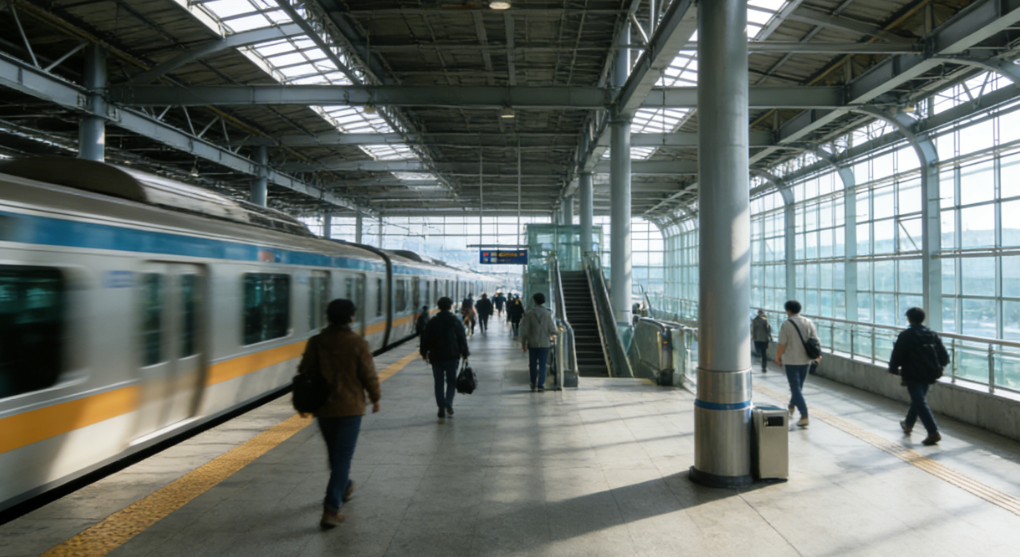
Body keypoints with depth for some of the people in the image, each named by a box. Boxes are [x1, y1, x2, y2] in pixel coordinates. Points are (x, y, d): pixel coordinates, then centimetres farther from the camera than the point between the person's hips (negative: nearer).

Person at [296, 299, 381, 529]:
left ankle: (344, 486, 45)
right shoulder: (358, 344, -12)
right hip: (350, 407, -4)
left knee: (334, 452, 23)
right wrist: (375, 398, 8)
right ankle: (331, 509, -6)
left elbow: (304, 372, 1)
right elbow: (369, 375, -8)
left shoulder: (316, 342, -4)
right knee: (343, 456, 1)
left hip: (323, 407, 4)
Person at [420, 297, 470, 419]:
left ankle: (441, 408, 6)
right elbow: (462, 339, -1)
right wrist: (465, 353, 9)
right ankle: (448, 402, -10)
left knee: (439, 383, 8)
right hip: (452, 357, -1)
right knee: (451, 381, 10)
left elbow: (425, 339, 4)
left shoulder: (432, 322, 1)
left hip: (436, 357, 1)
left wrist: (424, 352, 17)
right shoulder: (455, 321, -2)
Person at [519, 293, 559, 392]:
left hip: (532, 343, 0)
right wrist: (552, 334, 17)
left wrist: (523, 342, 2)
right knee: (542, 365, 4)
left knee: (532, 364, 15)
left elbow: (525, 330, -8)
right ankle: (541, 386, 0)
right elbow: (552, 330, -7)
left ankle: (533, 383, 27)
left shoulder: (529, 313, -8)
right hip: (545, 343, 0)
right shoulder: (548, 313, -8)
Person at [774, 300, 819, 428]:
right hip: (805, 360, 6)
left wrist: (777, 358, 0)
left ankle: (804, 415, -10)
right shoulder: (808, 322, 2)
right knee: (799, 385, 21)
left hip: (791, 361, -6)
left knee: (795, 388, -2)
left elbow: (782, 345, -14)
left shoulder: (786, 324, -14)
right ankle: (791, 407, 39)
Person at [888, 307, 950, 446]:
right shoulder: (933, 335, 7)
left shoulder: (905, 336, -10)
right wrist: (939, 368, 25)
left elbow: (897, 355, -11)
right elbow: (944, 356, 8)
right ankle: (909, 423, 40)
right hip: (929, 374, 7)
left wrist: (893, 369, 4)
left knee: (920, 403, -6)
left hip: (912, 375, -7)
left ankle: (933, 433, -14)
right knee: (918, 399, 22)